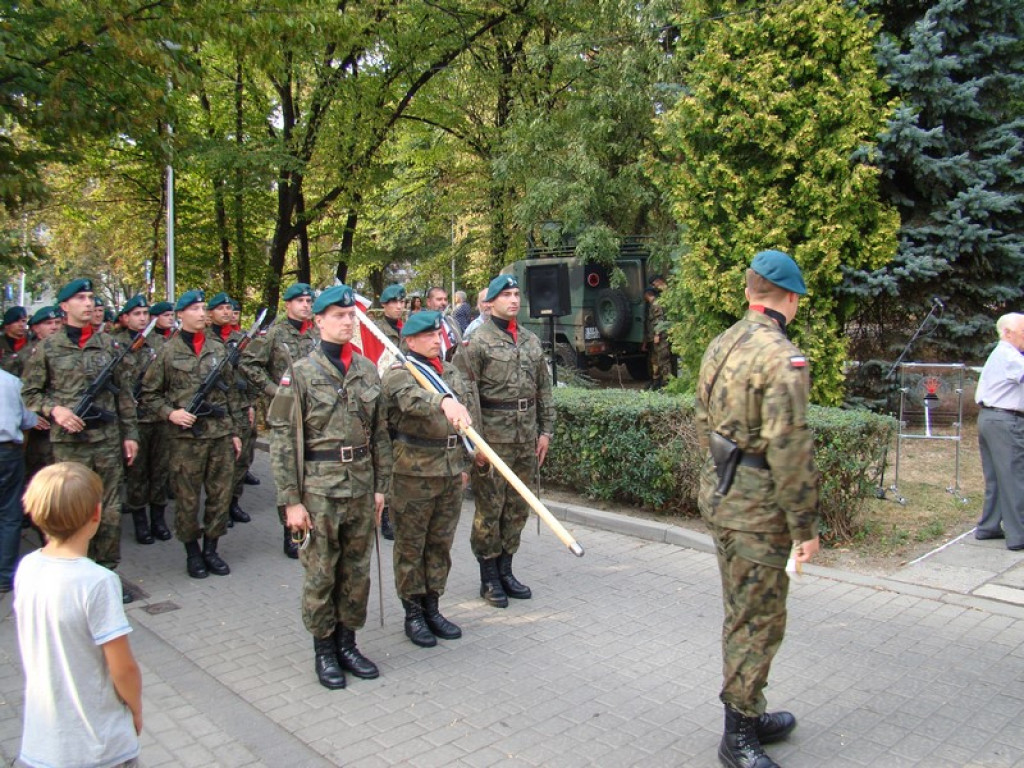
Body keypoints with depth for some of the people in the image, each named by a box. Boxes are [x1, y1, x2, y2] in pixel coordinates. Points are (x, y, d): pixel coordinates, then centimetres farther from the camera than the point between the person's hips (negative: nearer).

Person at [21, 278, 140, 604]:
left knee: (110, 511, 6)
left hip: (109, 440, 2)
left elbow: (124, 393, 10)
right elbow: (30, 393, 6)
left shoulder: (109, 344, 7)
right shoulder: (47, 348, 1)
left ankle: (107, 573, 19)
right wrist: (54, 409, -13)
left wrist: (130, 433, 7)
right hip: (68, 442, -2)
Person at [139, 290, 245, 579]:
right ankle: (192, 552, 21)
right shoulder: (168, 351, 1)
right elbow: (148, 394, 5)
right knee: (187, 498, 5)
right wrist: (169, 413, -12)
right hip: (185, 436, -3)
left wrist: (236, 431, 10)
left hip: (221, 433, 3)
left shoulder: (218, 348, 9)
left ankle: (211, 549, 23)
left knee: (221, 495, 7)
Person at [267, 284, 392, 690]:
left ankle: (347, 641, 29)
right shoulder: (301, 372, -5)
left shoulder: (368, 370, 7)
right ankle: (323, 649, 23)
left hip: (361, 485, 4)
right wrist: (290, 500, -11)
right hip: (319, 488, -4)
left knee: (357, 570, 13)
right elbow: (282, 439, -8)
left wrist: (380, 485, 10)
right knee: (321, 573, 6)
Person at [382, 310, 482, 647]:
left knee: (441, 543, 14)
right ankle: (413, 613, 20)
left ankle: (432, 607, 28)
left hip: (452, 471, 6)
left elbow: (472, 409, 21)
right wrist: (444, 401, -52)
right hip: (413, 474, -6)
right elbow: (412, 397, -33)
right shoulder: (398, 375, -10)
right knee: (411, 546, 6)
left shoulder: (452, 372, 13)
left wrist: (472, 447, 14)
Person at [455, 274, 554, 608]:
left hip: (527, 437, 6)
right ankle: (488, 578, 15)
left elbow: (544, 390, 16)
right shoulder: (477, 341, -7)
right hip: (494, 437, -6)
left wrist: (546, 431, 11)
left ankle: (506, 570, 26)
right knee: (490, 508, 2)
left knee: (518, 508, 12)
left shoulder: (531, 341, 12)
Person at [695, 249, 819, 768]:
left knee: (744, 613, 20)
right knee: (759, 619, 3)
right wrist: (805, 525, -14)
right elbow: (790, 450, -21)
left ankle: (749, 715, 35)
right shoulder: (782, 358, -19)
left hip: (717, 494, 9)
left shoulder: (720, 346, 9)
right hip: (758, 508, -9)